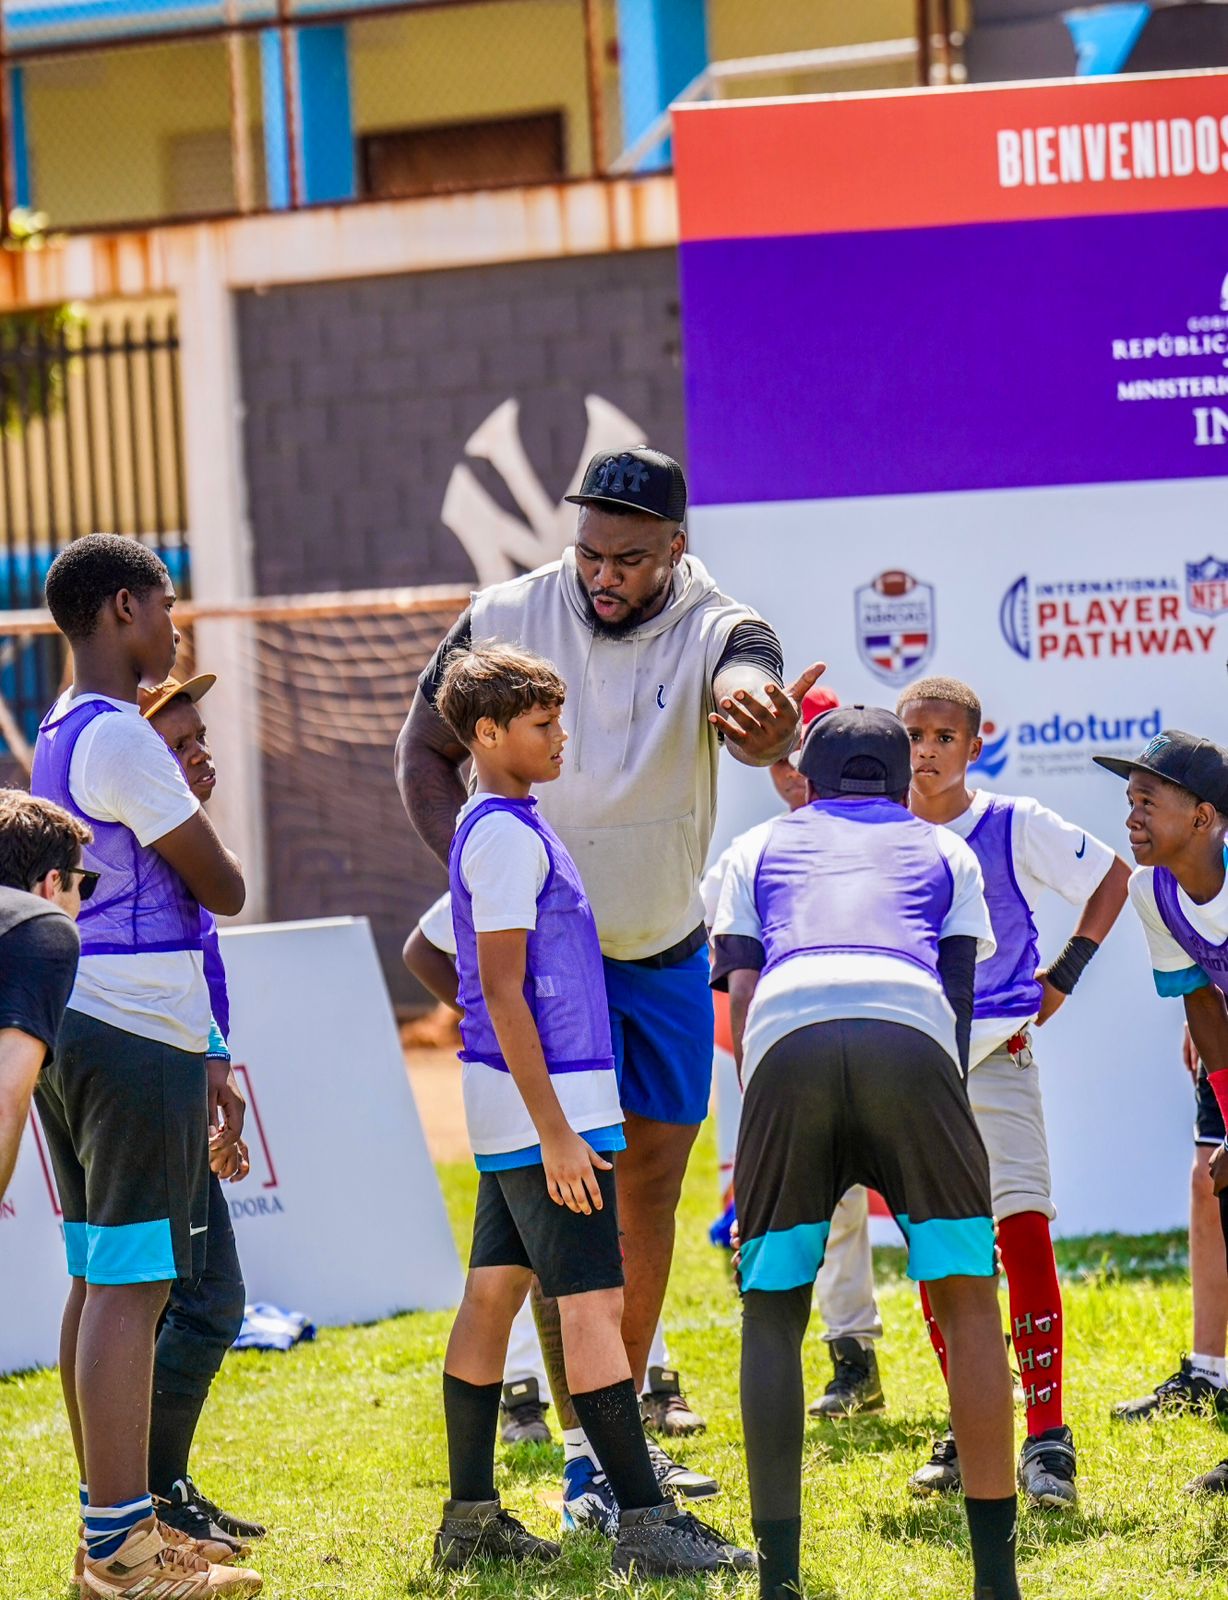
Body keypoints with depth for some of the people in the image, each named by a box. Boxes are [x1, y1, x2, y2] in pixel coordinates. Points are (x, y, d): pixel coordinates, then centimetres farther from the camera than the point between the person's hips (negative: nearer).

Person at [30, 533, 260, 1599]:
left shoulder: (63, 738, 18)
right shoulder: (124, 742, -14)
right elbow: (223, 889, -10)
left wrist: (199, 1064, 23)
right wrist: (194, 812, 12)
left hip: (79, 1031, 10)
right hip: (132, 1041, -10)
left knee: (100, 1282, 13)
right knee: (131, 1285, -9)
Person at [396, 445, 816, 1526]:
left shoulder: (719, 631, -16)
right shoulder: (505, 620, -12)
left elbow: (756, 721, -39)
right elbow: (425, 751, 0)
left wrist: (764, 721, -65)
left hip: (669, 950, 2)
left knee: (654, 1179, 9)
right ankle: (584, 1456, -11)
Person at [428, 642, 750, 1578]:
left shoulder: (504, 828, 16)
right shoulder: (508, 837, -14)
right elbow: (502, 992, -18)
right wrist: (555, 1132, -20)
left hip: (517, 1111, 10)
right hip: (543, 1109, -10)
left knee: (494, 1294, 10)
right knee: (594, 1301, -10)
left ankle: (471, 1517, 14)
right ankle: (645, 1524, -11)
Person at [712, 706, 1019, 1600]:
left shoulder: (760, 849, 33)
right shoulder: (944, 851, 34)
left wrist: (760, 1140, 23)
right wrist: (941, 1126, 25)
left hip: (786, 1035, 0)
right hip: (910, 1033, 0)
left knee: (772, 1312, 11)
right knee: (968, 1299, 8)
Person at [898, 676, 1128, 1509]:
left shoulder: (1016, 826, -3)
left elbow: (1112, 876, 8)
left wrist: (1064, 975, 2)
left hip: (999, 1051, -3)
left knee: (1025, 1227, -15)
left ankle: (1047, 1439, -15)